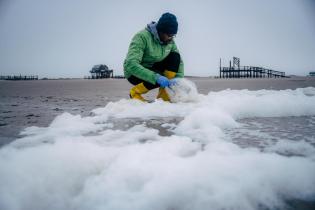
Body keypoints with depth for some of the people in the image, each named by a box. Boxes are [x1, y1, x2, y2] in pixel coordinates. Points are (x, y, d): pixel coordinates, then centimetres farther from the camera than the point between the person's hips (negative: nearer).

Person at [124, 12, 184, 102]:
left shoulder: (170, 41, -8)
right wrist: (156, 77, -47)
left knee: (175, 56, -14)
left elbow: (179, 61, -3)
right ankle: (135, 92, -5)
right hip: (134, 73, -6)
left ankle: (164, 93, -9)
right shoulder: (142, 37, -28)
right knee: (158, 79, -34)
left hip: (153, 69, 6)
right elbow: (131, 64, -38)